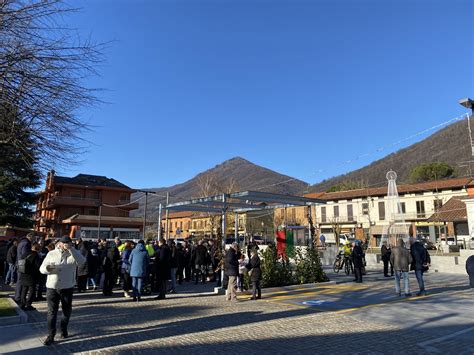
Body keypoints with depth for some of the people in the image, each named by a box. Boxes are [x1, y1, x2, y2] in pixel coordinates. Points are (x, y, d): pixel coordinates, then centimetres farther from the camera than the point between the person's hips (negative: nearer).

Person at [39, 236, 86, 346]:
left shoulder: (73, 254, -3)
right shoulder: (51, 254, 2)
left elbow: (82, 261, -24)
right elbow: (42, 268, 4)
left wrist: (70, 249, -27)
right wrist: (47, 268, -21)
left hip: (67, 287, 0)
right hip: (52, 287, 0)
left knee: (67, 310, 14)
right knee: (52, 312, 2)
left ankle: (64, 329, 37)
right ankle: (51, 335, 11)